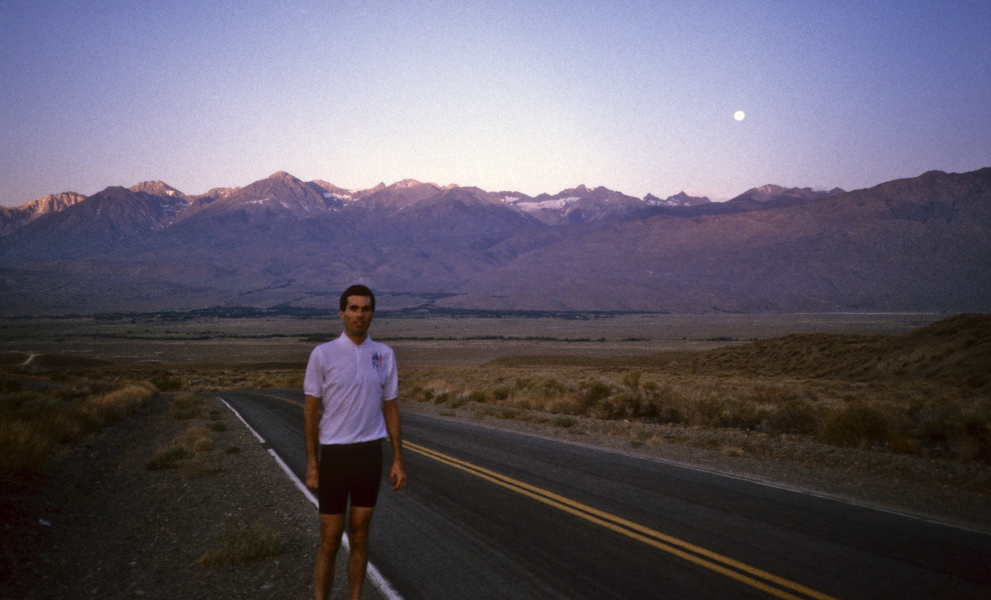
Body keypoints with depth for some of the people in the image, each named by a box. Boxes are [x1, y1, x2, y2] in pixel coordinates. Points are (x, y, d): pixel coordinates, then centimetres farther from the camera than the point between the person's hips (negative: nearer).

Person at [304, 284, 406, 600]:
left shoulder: (384, 354, 2)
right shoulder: (322, 354, -7)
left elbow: (390, 409, 7)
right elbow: (311, 411, -3)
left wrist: (398, 460, 4)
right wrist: (312, 465, -6)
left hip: (370, 453, 3)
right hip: (335, 453, -3)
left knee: (360, 536, 12)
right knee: (329, 540, 5)